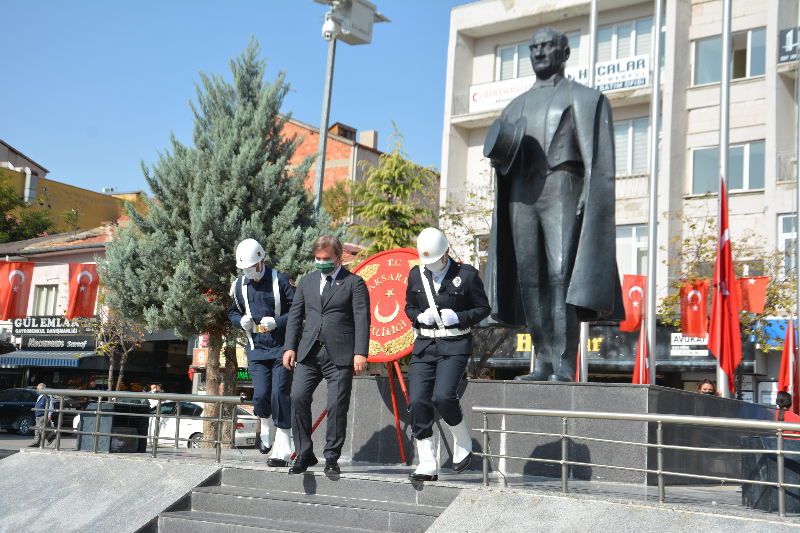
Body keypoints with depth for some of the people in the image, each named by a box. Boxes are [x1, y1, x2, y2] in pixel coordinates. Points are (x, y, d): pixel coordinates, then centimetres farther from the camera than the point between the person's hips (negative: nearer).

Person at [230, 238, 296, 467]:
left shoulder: (281, 281, -7)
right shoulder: (240, 285, 9)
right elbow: (233, 311, 22)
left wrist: (277, 322, -19)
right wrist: (241, 320, 0)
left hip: (281, 347, -4)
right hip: (256, 349, 4)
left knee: (279, 395, -7)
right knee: (260, 395, -7)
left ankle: (282, 450, 0)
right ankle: (265, 429, 26)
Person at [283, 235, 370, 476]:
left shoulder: (354, 283, 3)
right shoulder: (306, 282, 18)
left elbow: (362, 319, -4)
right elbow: (295, 316, 18)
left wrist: (360, 353, -14)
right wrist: (290, 347, 5)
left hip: (340, 354, -4)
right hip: (309, 352, 4)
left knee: (337, 406, -4)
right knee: (298, 397, -9)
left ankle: (332, 457, 11)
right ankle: (304, 454, 4)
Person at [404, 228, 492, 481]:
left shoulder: (467, 275, -2)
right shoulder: (416, 275, 10)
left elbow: (483, 308, 4)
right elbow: (409, 307, 20)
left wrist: (459, 317, -12)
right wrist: (420, 316, -2)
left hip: (455, 346, -4)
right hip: (424, 346, 4)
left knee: (443, 396, -22)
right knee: (418, 401, -6)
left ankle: (463, 442, 8)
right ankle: (427, 465, 3)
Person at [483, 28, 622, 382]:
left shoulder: (583, 98, 9)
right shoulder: (517, 106, 24)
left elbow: (597, 155, -2)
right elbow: (503, 160, 24)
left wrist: (588, 194, -15)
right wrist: (499, 156, 0)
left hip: (562, 188, -5)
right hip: (522, 192, 5)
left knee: (561, 274, -15)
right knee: (530, 277, -2)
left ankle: (565, 366, -17)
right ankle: (545, 363, 1)